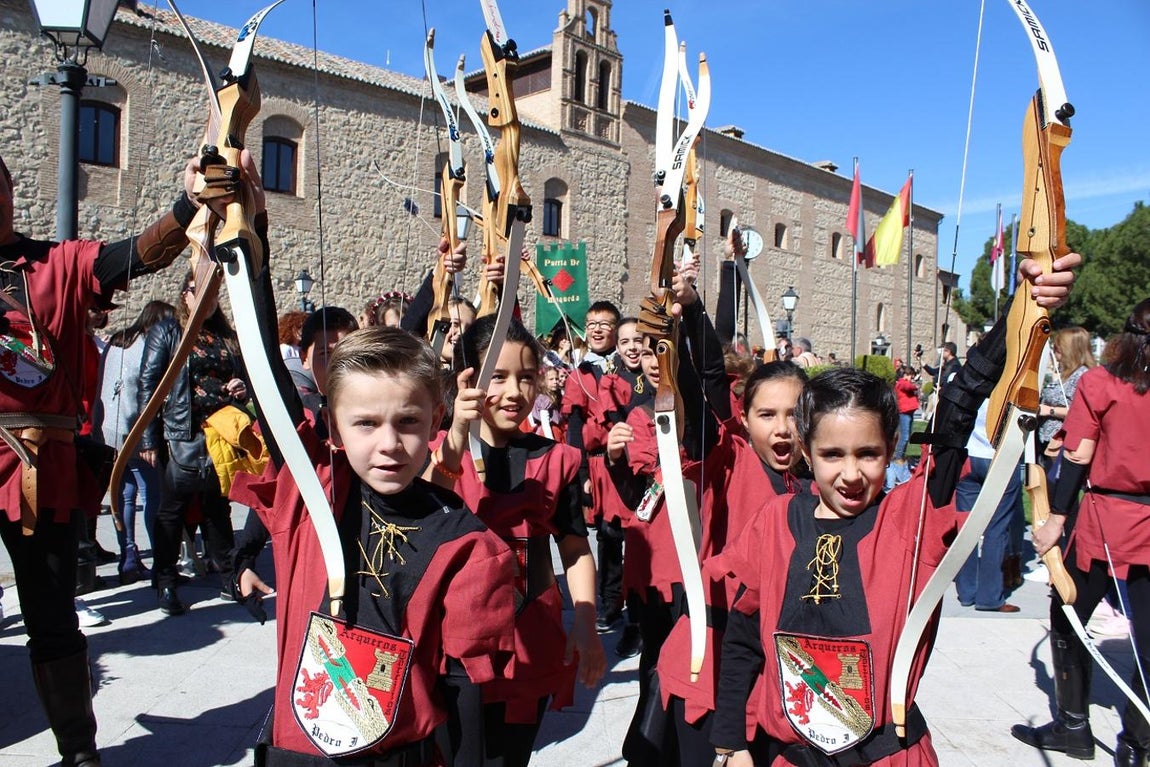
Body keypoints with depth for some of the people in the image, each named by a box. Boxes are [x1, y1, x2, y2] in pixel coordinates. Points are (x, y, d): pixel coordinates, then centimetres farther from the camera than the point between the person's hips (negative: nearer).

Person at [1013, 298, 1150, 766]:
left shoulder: (1098, 382, -6)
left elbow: (1078, 457, -9)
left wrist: (1056, 520, -6)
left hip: (1105, 522, -3)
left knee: (1066, 619, 14)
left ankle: (1073, 727, 22)